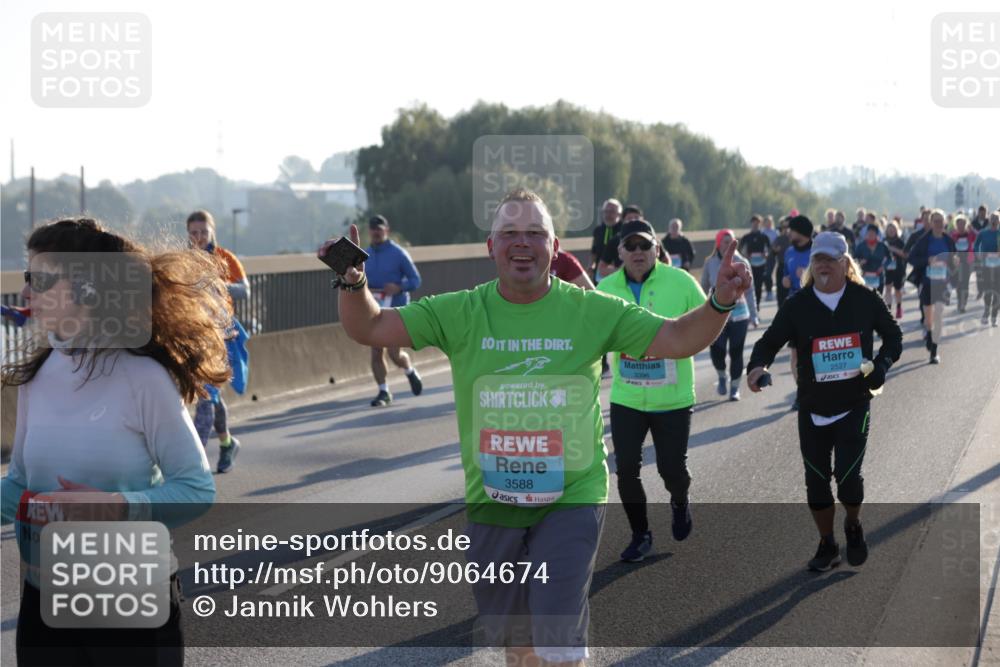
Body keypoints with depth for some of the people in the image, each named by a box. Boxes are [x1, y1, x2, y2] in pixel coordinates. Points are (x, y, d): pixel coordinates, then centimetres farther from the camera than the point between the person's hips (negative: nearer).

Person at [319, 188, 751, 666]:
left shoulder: (592, 311, -6)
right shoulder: (461, 313, -4)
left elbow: (676, 339, -6)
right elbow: (370, 328, -4)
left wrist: (719, 304, -24)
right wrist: (353, 282, -23)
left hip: (571, 498, -2)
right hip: (492, 501, 3)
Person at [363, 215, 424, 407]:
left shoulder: (398, 253, -6)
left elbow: (415, 280, -4)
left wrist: (399, 287, -22)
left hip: (396, 309, -4)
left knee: (394, 353, -8)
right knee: (376, 353, -1)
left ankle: (411, 372, 24)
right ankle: (383, 392, 9)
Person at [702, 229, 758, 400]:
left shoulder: (742, 263, -2)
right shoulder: (710, 264, -1)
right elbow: (703, 290, 8)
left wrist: (753, 315, 4)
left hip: (739, 314, 0)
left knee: (736, 353, 4)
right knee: (717, 351, -10)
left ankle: (735, 387, 20)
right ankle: (722, 376, 21)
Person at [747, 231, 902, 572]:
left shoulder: (865, 300, -4)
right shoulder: (797, 305, -5)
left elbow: (893, 335, 8)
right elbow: (770, 341, -4)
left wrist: (882, 364, -10)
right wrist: (758, 366, -26)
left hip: (854, 406, -2)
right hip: (813, 410, 2)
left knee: (848, 476, -10)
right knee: (816, 481, 7)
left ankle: (853, 527, 22)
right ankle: (827, 545, 27)